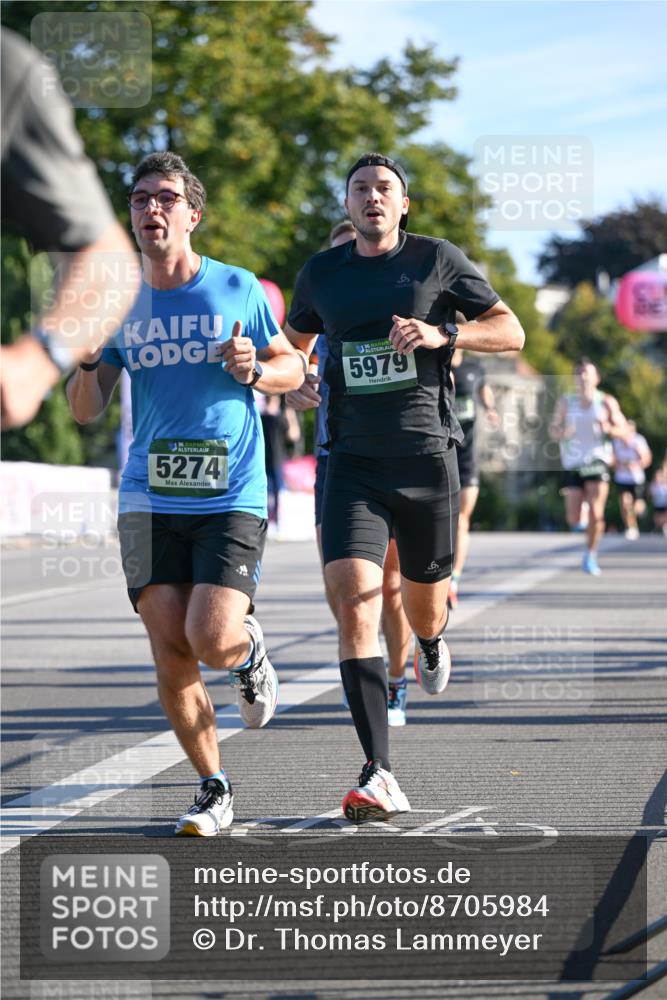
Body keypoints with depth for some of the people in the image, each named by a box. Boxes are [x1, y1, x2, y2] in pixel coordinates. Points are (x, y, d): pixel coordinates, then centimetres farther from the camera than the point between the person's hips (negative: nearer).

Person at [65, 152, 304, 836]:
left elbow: (292, 368, 12)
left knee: (212, 639, -17)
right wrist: (86, 361, -13)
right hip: (150, 500, 3)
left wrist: (254, 369, -10)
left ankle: (250, 651, 21)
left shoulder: (237, 288, 2)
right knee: (171, 653, -3)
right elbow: (86, 411, 8)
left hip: (232, 498, -2)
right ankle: (214, 791, 12)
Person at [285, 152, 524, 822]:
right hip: (353, 462, 0)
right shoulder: (322, 273, 9)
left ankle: (432, 648, 56)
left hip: (428, 458, 0)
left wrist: (441, 333, -13)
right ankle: (379, 777, -21)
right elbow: (295, 341, 27)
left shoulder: (437, 260, 2)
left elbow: (511, 331, 3)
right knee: (353, 602, -19)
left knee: (423, 608, 13)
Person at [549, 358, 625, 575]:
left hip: (597, 460, -1)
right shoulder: (566, 402, 4)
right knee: (573, 520, -4)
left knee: (596, 514, -13)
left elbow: (623, 430, 3)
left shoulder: (607, 402, 1)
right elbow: (552, 431, 8)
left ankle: (590, 556, 6)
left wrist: (608, 428, -18)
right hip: (573, 464, 1)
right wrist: (563, 433, -15)